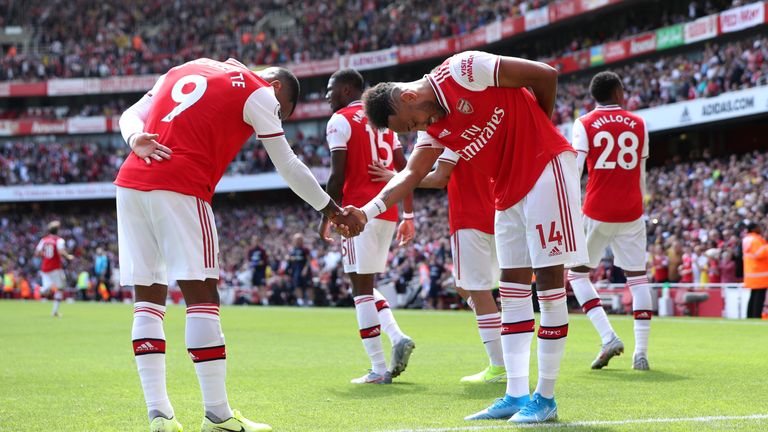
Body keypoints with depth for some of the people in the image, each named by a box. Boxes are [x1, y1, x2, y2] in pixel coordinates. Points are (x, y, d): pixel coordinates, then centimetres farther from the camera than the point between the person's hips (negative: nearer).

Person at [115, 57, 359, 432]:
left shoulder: (187, 70, 26)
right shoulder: (257, 92, 7)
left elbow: (130, 116, 17)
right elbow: (287, 166, 11)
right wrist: (331, 210, 22)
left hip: (131, 181, 7)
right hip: (179, 187, -7)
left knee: (148, 301, 7)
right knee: (202, 299, -3)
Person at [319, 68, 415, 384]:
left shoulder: (340, 121, -4)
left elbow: (338, 177, -10)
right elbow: (404, 170, 15)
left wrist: (327, 217, -1)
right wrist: (408, 216, 17)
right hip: (388, 212, 7)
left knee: (362, 289, -4)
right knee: (367, 287, 18)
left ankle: (379, 369, -5)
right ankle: (398, 338, -3)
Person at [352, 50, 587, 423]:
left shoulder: (463, 71, -17)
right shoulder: (433, 128, 7)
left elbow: (545, 75, -14)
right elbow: (412, 174, -1)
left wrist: (535, 129, 1)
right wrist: (368, 211, -16)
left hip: (546, 167, -9)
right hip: (509, 190, 9)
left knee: (549, 281, -5)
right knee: (513, 289, 6)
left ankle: (545, 398, -3)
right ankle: (516, 395, 9)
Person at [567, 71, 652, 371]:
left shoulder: (584, 124, 0)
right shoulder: (638, 124, 8)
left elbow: (574, 170, -10)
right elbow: (641, 176, 15)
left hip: (597, 213, -2)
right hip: (631, 213, 2)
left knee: (577, 273, 11)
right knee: (637, 276, 9)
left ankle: (608, 337, -5)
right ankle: (641, 352, 1)